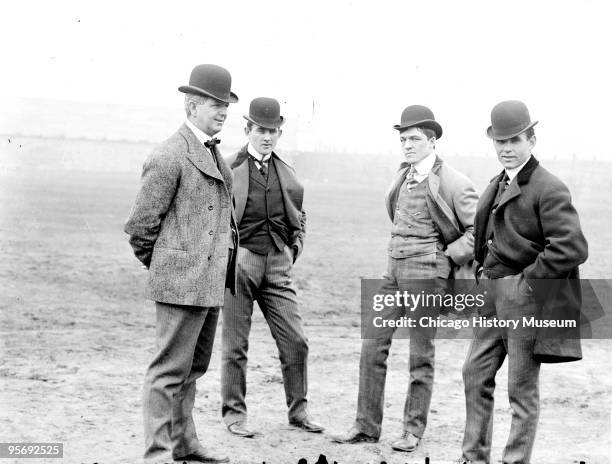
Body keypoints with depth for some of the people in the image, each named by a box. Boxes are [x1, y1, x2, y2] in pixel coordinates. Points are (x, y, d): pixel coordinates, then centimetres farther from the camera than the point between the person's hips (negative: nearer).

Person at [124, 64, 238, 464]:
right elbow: (141, 224, -11)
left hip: (212, 281, 9)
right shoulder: (170, 157, -13)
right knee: (170, 369, -5)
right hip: (182, 280, -9)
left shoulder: (213, 153, 16)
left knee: (194, 368, 16)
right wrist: (157, 266, 1)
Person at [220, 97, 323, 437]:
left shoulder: (289, 176, 12)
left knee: (296, 342, 2)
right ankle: (234, 413, 16)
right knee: (235, 345, 4)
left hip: (278, 265, 4)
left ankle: (298, 409, 17)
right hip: (239, 262, -4)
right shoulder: (228, 170, -2)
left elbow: (299, 219, 25)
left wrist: (295, 249, 12)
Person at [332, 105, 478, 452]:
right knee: (373, 346, 5)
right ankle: (367, 426, 14)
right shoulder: (404, 177, 11)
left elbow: (479, 229, -9)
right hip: (394, 271, 7)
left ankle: (414, 430, 15)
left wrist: (448, 256, -12)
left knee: (421, 356, 3)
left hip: (426, 275, -7)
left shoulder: (453, 183, -10)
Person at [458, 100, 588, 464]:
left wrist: (528, 280, -17)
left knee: (522, 389, 2)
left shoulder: (549, 189, -15)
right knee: (476, 375, 14)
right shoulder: (497, 185, 13)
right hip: (492, 296, 9)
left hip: (525, 298, -9)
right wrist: (483, 271, 14)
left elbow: (572, 248, -23)